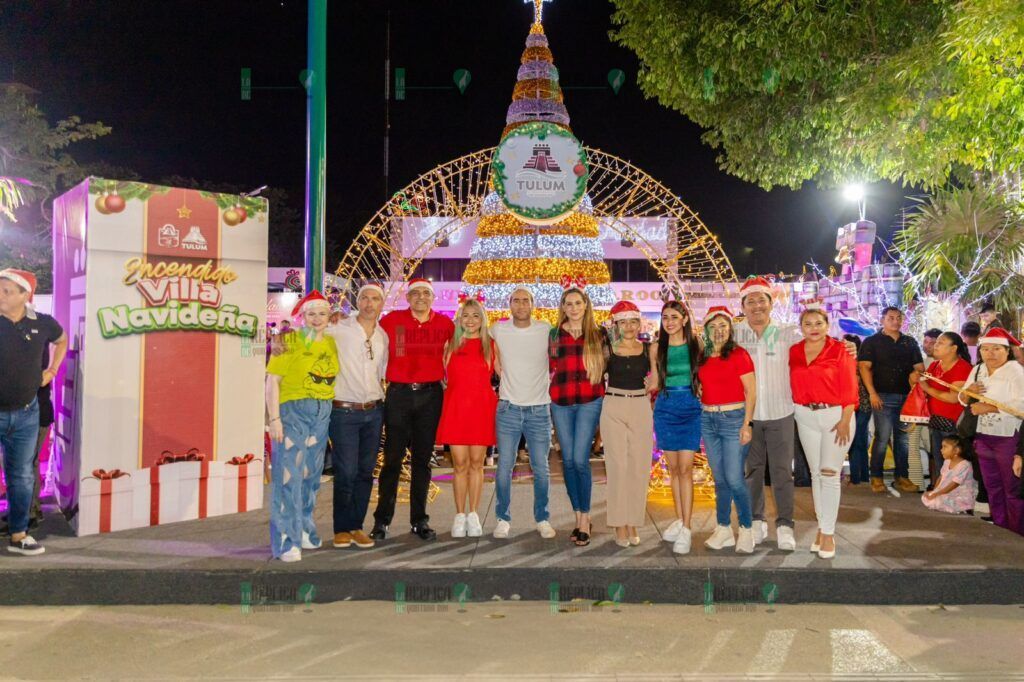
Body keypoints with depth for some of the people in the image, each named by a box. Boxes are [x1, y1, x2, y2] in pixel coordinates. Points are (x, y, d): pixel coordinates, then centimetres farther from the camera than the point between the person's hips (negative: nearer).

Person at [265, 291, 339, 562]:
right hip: (292, 411, -5)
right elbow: (272, 381, -8)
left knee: (311, 475, 13)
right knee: (289, 475, -9)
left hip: (323, 415, 5)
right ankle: (287, 542, -5)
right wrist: (274, 419, -15)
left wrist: (333, 417, 9)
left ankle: (304, 530, 26)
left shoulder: (332, 344, 10)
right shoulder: (289, 342, -5)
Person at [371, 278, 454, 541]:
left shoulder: (444, 323, 5)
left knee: (422, 459, 8)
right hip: (399, 394, -2)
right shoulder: (392, 320, 1)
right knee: (392, 459, 0)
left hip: (430, 395, 2)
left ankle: (419, 520, 16)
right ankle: (382, 520, 10)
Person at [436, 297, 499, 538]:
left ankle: (473, 515, 14)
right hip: (456, 407, 0)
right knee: (460, 464, 1)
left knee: (476, 463, 5)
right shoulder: (451, 344, 9)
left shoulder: (491, 345, 7)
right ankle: (459, 516, 10)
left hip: (482, 407, 0)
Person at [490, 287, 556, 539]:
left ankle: (542, 519, 18)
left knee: (541, 468, 5)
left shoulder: (547, 330, -2)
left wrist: (550, 380, 6)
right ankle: (503, 519, 14)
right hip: (508, 408, 0)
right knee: (504, 467, 1)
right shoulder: (498, 330, 0)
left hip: (539, 409, 0)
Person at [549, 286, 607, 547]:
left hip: (589, 402, -2)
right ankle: (579, 517, 16)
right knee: (568, 460, 4)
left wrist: (604, 394, 7)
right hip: (561, 403, 3)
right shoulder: (554, 334, 11)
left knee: (580, 460, -10)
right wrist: (549, 390, 6)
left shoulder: (598, 334, 7)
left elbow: (607, 366, 15)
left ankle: (584, 519, 0)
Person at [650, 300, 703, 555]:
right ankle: (680, 520, 19)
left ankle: (686, 529, -6)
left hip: (690, 409, -2)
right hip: (665, 408, 2)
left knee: (685, 468, -8)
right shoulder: (657, 348, 6)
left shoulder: (697, 345, 1)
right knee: (673, 468, 7)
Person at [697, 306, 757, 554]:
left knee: (734, 478, -8)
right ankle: (723, 529, 19)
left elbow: (751, 391, -8)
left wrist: (747, 424, -14)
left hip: (733, 419, -6)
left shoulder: (739, 354, -6)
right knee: (719, 478, 10)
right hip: (707, 420, 6)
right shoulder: (703, 358, 11)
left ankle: (747, 529, 8)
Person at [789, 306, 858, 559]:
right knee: (816, 473, 8)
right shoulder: (794, 352, 5)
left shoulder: (839, 350, -7)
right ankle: (823, 527, 18)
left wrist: (845, 421, -13)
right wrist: (793, 411, -3)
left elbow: (849, 388, -8)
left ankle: (827, 533, 0)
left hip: (835, 415, -4)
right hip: (805, 416, 4)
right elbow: (792, 386, 6)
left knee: (829, 474, -6)